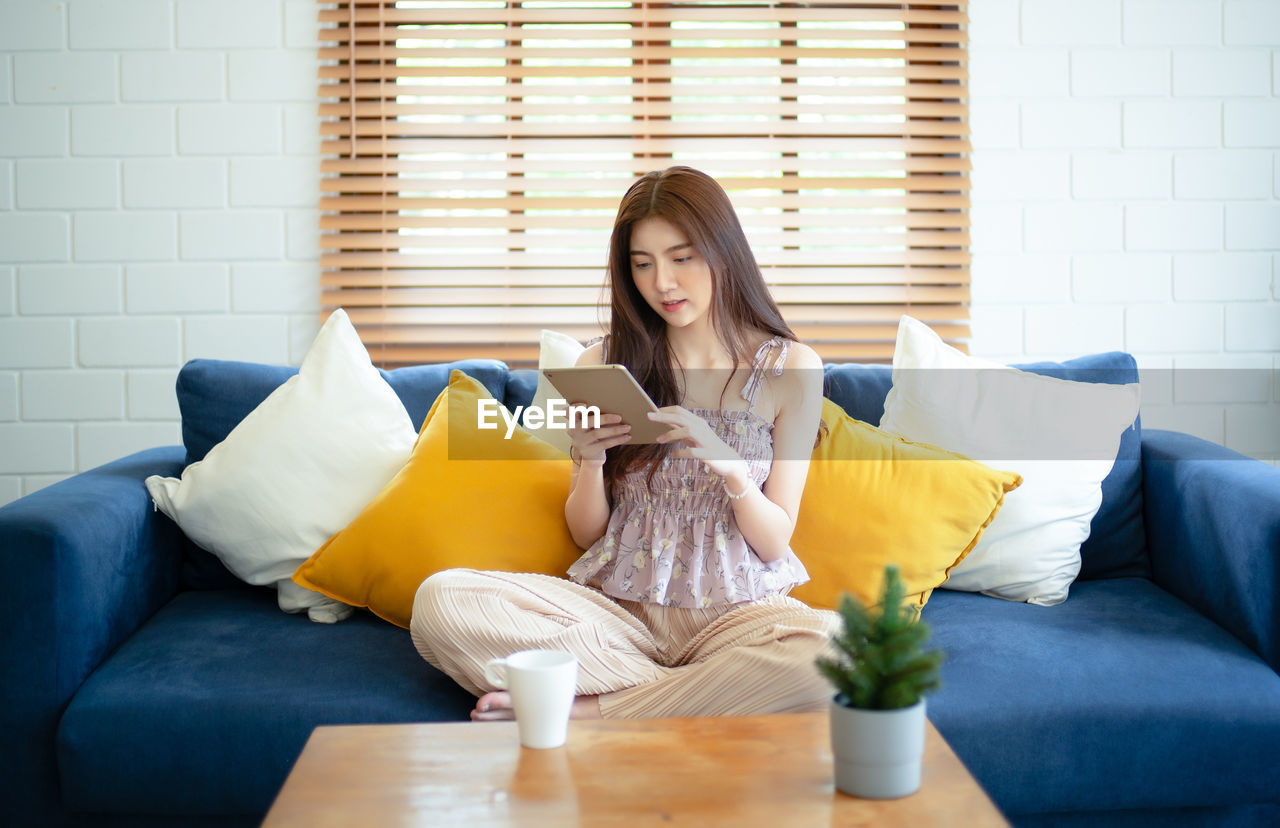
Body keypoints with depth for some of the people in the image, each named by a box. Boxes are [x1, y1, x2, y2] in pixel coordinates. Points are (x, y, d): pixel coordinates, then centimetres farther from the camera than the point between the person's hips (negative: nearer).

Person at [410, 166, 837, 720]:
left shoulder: (791, 367, 2)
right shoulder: (604, 364, 6)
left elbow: (775, 543, 1)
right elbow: (587, 535, 10)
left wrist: (727, 465, -19)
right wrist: (590, 460, -11)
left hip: (738, 609, -1)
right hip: (619, 606, 1)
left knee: (833, 648, -38)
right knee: (439, 601, -23)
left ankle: (585, 709, -20)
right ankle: (698, 692, -19)